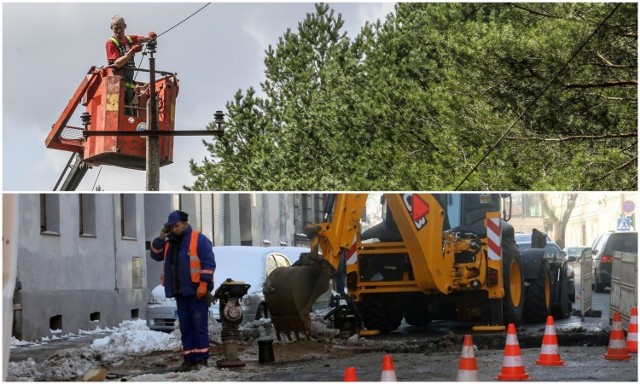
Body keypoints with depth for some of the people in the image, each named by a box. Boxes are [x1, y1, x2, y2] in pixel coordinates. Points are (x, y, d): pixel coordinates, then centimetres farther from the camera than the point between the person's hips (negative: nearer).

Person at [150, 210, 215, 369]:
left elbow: (208, 263, -11)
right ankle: (189, 357, 9)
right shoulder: (170, 242, 17)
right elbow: (156, 255, 16)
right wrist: (161, 238, 2)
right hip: (179, 291, 7)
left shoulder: (199, 240, -6)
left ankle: (201, 358, -7)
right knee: (185, 326, 7)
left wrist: (204, 284, -18)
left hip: (196, 291, -7)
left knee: (199, 324, -6)